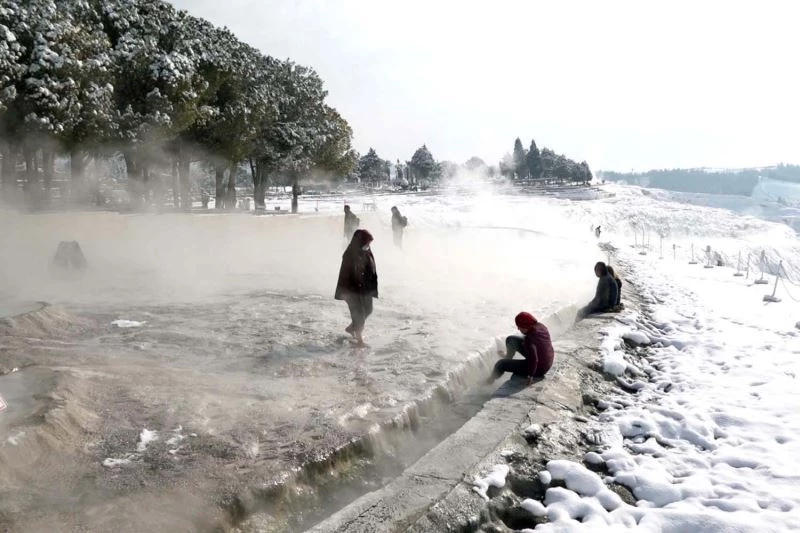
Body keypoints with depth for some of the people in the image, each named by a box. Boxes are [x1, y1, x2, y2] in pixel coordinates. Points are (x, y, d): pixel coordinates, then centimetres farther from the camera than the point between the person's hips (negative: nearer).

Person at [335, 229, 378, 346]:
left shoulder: (368, 253, 2)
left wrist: (373, 287, 9)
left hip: (366, 289, 7)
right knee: (358, 313, -1)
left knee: (367, 310, 17)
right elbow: (344, 273, -15)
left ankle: (351, 328, 37)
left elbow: (372, 271, 8)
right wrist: (344, 292, -14)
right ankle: (359, 338, 14)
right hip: (353, 289, -7)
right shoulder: (349, 255, -17)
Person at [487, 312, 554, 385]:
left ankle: (492, 379, 32)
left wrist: (530, 375, -21)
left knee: (501, 364, 2)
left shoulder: (529, 338, -35)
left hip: (538, 369, -8)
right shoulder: (541, 326, -10)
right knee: (511, 339, 15)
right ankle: (508, 357, 45)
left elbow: (533, 359, -34)